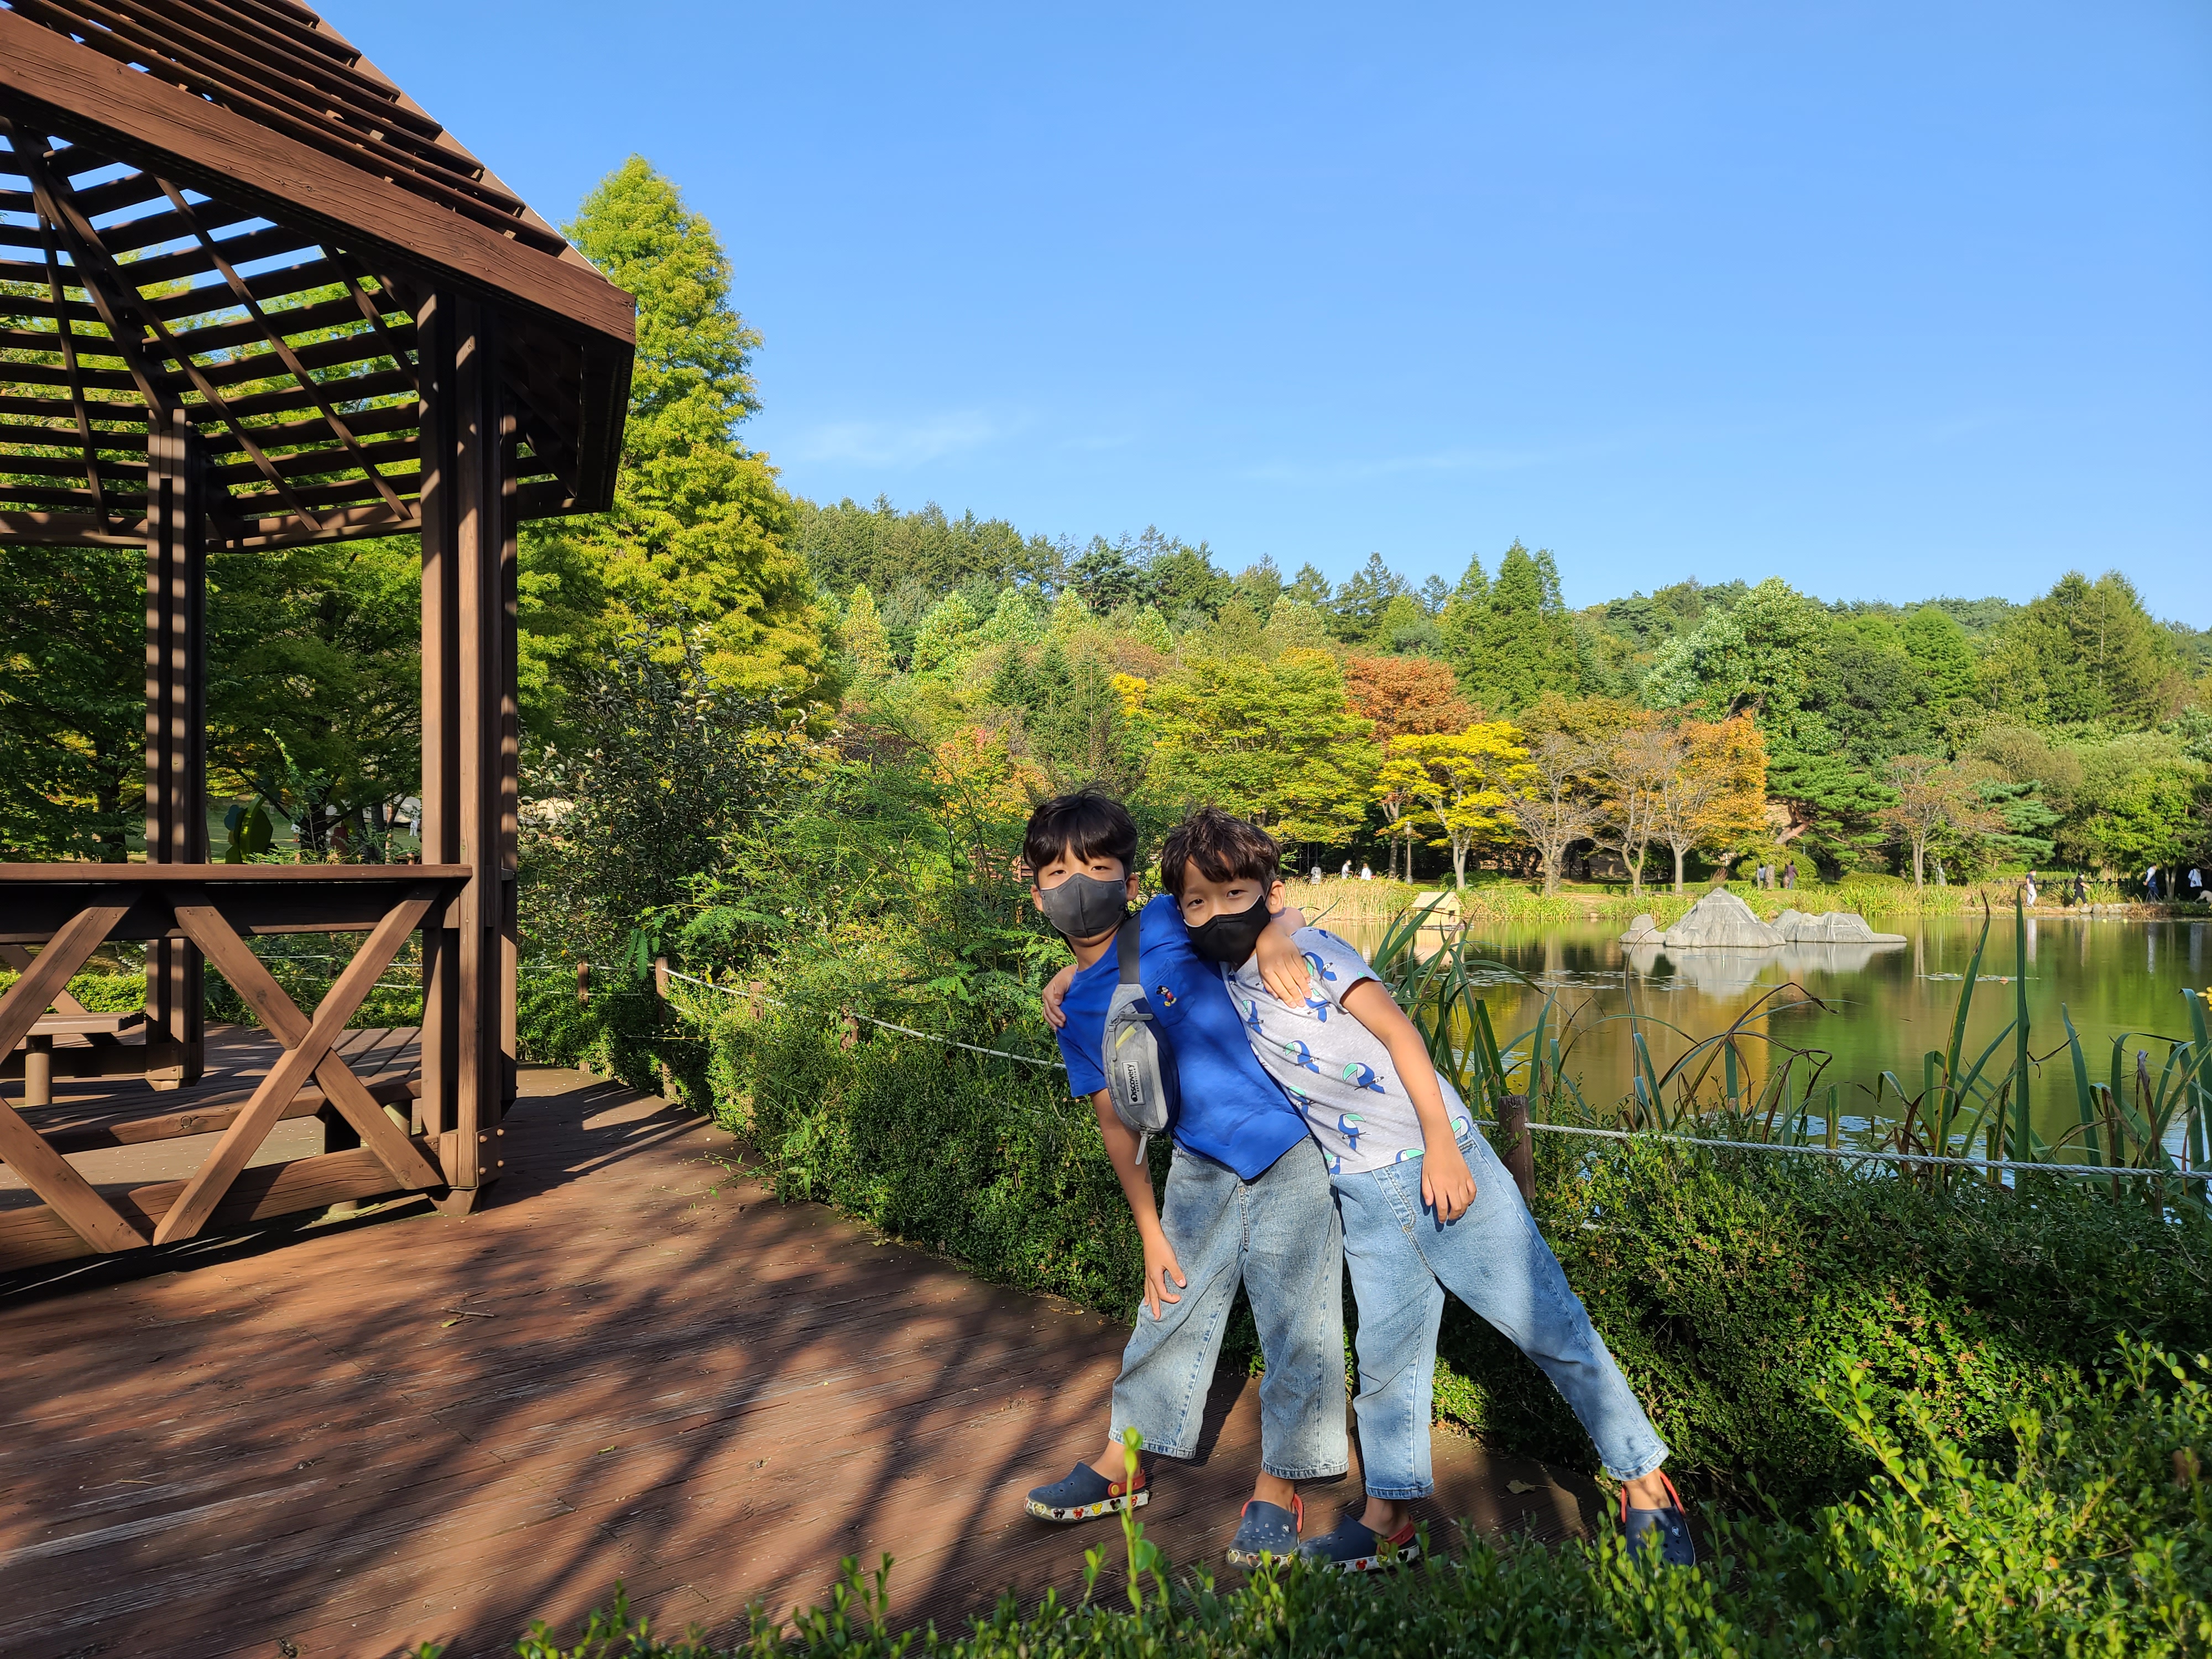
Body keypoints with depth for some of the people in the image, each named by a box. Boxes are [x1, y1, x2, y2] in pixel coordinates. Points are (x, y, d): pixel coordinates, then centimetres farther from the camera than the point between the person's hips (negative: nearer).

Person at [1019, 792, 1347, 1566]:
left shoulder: (1171, 925, -17)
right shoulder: (1077, 1010, -3)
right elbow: (1118, 1123, 4)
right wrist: (1151, 1235, 5)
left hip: (1289, 1149, -4)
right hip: (1202, 1164, 5)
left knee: (1294, 1319, 2)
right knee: (1172, 1309, 16)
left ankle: (1278, 1486, 21)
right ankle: (1124, 1467, 35)